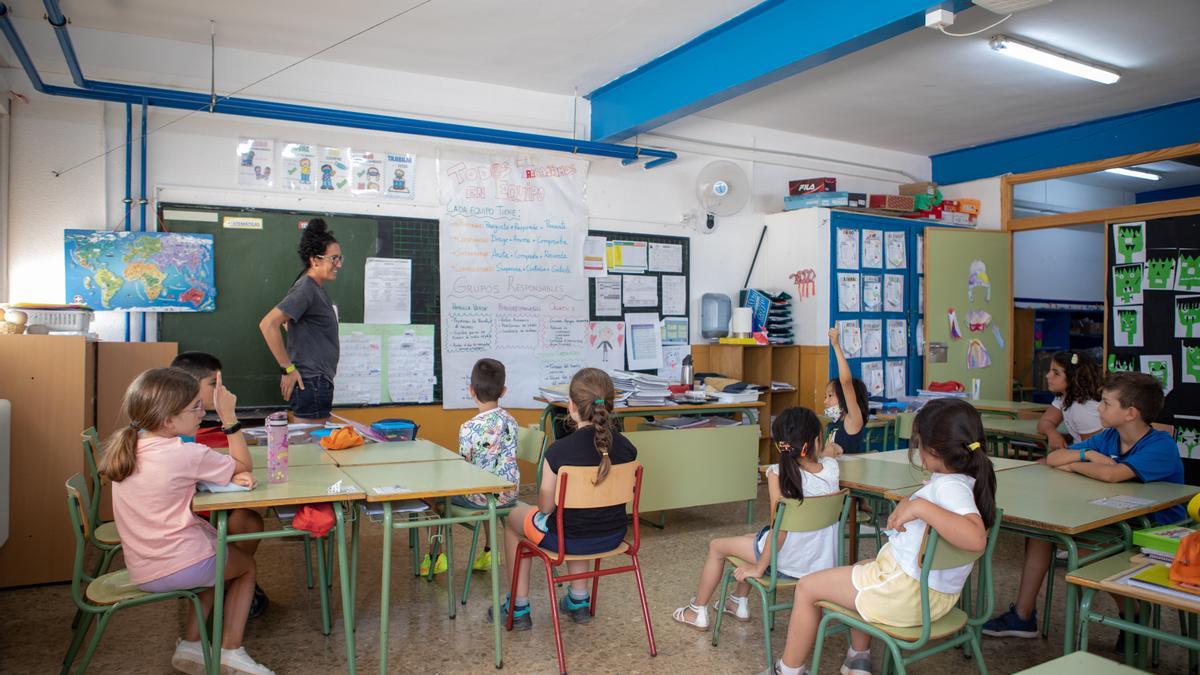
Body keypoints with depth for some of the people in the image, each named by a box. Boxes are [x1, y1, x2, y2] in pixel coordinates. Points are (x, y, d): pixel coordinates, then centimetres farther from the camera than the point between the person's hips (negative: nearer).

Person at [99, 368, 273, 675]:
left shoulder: (127, 446, 1)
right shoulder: (188, 454, -21)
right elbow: (244, 465, -6)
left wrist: (232, 477, -8)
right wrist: (228, 416, -7)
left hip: (140, 571, 7)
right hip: (180, 566, -7)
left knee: (218, 563, 32)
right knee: (246, 564, 22)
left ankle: (191, 644, 27)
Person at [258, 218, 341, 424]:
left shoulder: (317, 288, 14)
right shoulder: (305, 289, -15)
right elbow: (268, 324, -23)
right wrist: (287, 368, -19)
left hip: (318, 381, 10)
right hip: (310, 383, -10)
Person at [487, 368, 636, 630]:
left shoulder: (559, 451, -25)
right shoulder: (626, 448, -12)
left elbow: (545, 506, -13)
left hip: (571, 539, -4)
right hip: (613, 537, 5)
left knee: (514, 517, 25)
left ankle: (519, 608, 33)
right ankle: (579, 601, 43)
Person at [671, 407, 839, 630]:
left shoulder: (779, 474, -24)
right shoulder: (831, 467, -10)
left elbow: (780, 529, -24)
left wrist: (759, 568, -16)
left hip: (789, 562, -6)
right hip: (823, 560, 6)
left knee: (717, 546, 17)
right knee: (749, 538, 32)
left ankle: (697, 612, 32)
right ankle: (738, 603, 45)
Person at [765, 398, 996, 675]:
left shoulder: (950, 486, -27)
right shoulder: (972, 480, 2)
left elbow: (976, 537, -46)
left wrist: (921, 506, -44)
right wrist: (910, 506, 13)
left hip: (908, 592, -10)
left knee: (807, 588, 5)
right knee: (860, 568, 37)